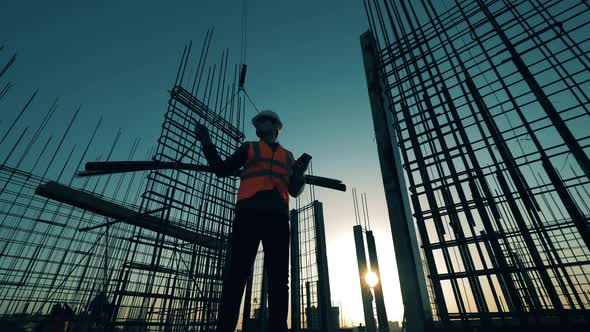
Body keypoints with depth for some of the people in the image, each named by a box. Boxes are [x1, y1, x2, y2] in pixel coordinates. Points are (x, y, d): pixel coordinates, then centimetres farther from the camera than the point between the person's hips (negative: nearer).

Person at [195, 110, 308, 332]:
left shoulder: (288, 156, 23)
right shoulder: (249, 148, 21)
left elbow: (295, 191, 18)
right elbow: (222, 170, 14)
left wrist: (299, 174, -2)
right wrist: (207, 144, 6)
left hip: (277, 217, 2)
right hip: (249, 213, -1)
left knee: (279, 278, -1)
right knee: (236, 273, -6)